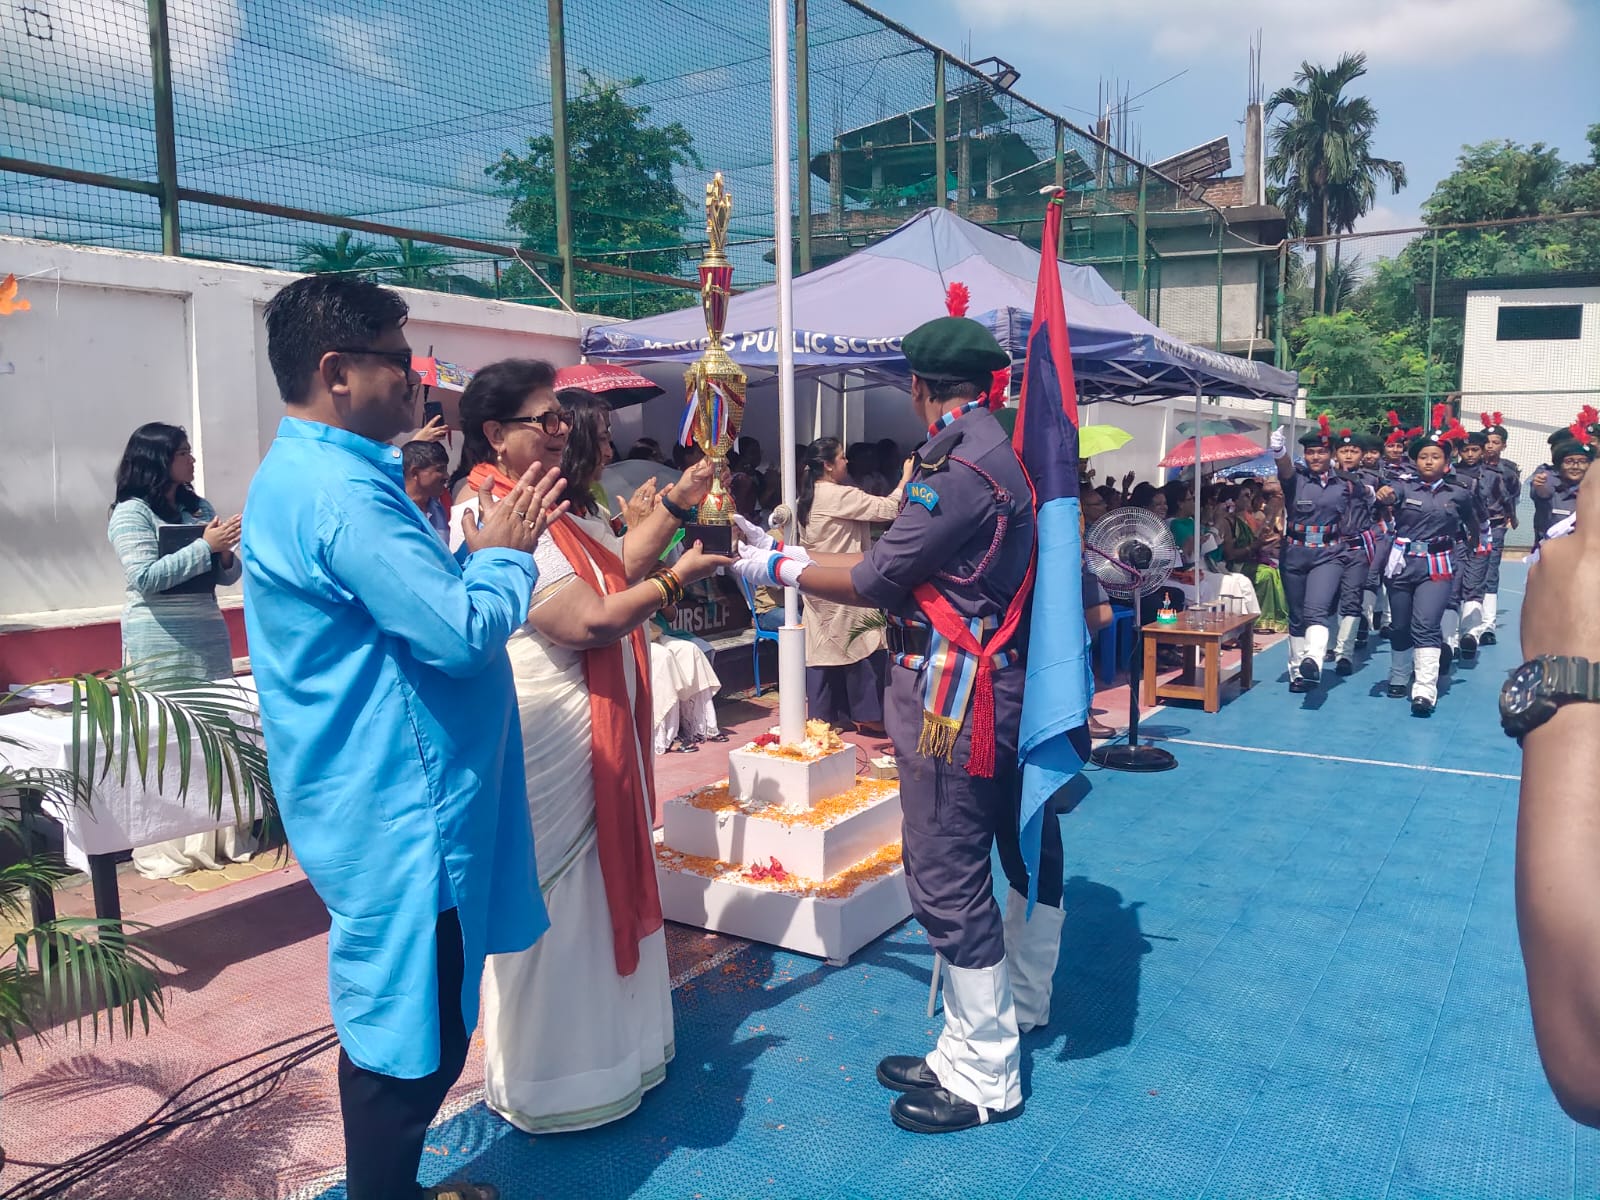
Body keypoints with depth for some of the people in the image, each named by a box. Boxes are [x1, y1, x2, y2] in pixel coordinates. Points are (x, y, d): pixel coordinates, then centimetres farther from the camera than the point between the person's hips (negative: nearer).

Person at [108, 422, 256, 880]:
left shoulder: (198, 507, 12)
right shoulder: (131, 512, -5)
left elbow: (228, 575, 14)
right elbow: (146, 577, -16)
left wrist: (224, 553, -8)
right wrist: (205, 546, -18)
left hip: (210, 636, 6)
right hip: (162, 645, -6)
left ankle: (223, 835, 17)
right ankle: (167, 847, 4)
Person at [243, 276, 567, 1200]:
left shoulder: (313, 474, 13)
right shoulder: (340, 490, -22)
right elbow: (462, 632, -25)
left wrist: (488, 548, 9)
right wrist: (505, 553, -8)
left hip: (385, 800, 11)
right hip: (399, 807, -11)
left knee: (406, 1017, 22)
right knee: (411, 1029, 2)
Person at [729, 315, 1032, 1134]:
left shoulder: (959, 462, -18)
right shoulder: (990, 447, 13)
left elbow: (875, 581, -14)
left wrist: (781, 569, -1)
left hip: (950, 694, -10)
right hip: (971, 687, 10)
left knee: (950, 884, 0)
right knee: (949, 875, 17)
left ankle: (985, 1080, 15)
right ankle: (967, 1050, 29)